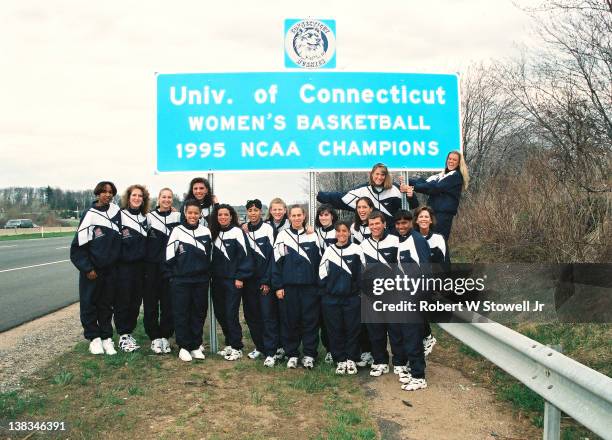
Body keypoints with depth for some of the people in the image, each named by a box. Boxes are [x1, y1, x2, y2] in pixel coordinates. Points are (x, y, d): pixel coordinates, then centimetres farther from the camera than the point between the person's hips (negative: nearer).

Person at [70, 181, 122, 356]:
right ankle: (94, 337, 15)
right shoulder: (90, 215, -8)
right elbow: (79, 244, -9)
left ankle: (106, 337, 18)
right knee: (89, 303, 4)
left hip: (111, 268, 4)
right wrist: (87, 268, -12)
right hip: (92, 270, -3)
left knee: (107, 304, 10)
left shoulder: (116, 211, 4)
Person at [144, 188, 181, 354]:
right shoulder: (149, 216, 7)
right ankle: (155, 337, 11)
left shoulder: (178, 216, 7)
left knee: (168, 303, 3)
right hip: (151, 266, 0)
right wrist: (143, 264, 4)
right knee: (151, 302, 2)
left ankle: (165, 336, 14)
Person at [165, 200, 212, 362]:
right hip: (181, 280, -3)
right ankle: (183, 347, 11)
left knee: (199, 313, 8)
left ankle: (196, 346, 18)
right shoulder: (177, 231, -2)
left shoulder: (206, 232, 6)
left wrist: (208, 275, 12)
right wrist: (172, 276, -3)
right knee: (181, 313, 1)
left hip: (201, 280, 3)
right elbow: (169, 256, -1)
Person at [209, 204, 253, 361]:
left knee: (231, 313, -6)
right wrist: (212, 276, 11)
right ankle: (229, 344, 22)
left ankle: (237, 348, 4)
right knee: (220, 313, 9)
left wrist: (240, 277, -14)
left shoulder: (237, 232, -7)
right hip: (218, 280, 7)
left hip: (233, 280, -7)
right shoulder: (215, 234, 13)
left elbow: (244, 255, -11)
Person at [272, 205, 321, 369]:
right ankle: (292, 354, 16)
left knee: (310, 320, 2)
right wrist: (278, 286, -4)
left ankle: (309, 355, 12)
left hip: (310, 286, 1)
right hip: (289, 286, 0)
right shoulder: (282, 235, 3)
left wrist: (320, 285, 0)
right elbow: (277, 262, 1)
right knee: (290, 321, 4)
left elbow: (319, 261, 6)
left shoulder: (312, 236, 6)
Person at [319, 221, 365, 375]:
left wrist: (358, 288, -1)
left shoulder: (356, 249, -1)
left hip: (352, 297, -2)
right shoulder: (329, 250, 4)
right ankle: (340, 360, 17)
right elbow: (322, 272, 8)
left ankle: (351, 360, 17)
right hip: (331, 298, 2)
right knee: (335, 330, 6)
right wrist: (327, 288, 3)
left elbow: (363, 272, 2)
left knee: (352, 329, 4)